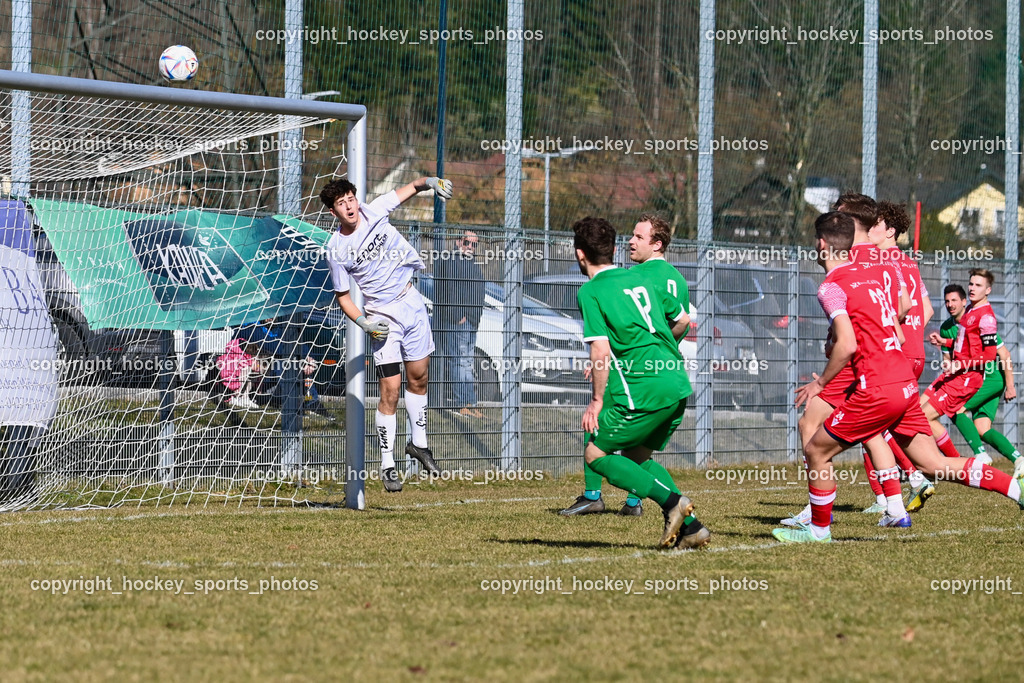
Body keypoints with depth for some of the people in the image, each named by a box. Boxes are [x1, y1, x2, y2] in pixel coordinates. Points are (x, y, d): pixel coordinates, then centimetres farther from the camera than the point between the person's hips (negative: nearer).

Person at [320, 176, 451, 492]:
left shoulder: (373, 212, -5)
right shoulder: (336, 250, -11)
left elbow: (408, 189, 7)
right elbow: (342, 296, -2)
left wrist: (429, 181, -13)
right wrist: (364, 324, -16)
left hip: (412, 302, 4)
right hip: (384, 316, -4)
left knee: (419, 379, 14)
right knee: (391, 390, -10)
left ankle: (419, 443, 33)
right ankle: (387, 466, -1)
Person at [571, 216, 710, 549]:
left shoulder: (590, 292, -5)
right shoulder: (638, 280, 16)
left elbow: (601, 351, -15)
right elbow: (681, 319, 27)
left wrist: (597, 401, -7)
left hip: (644, 392, -8)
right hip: (678, 385, 8)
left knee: (596, 454, 6)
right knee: (636, 456, 22)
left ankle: (671, 500, -11)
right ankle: (691, 526, 8)